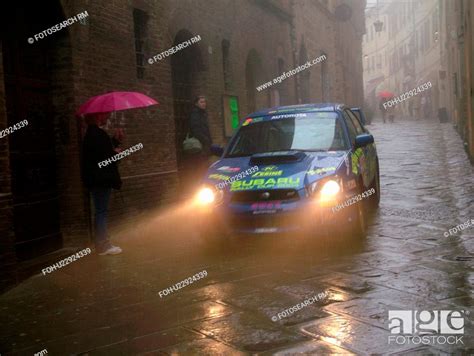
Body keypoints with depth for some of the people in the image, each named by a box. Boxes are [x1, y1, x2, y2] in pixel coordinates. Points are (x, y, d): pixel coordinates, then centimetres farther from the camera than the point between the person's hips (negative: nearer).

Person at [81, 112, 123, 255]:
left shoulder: (92, 133, 13)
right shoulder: (97, 134, -19)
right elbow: (103, 157, -25)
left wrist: (115, 140, 12)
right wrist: (115, 153, -8)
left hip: (95, 180, 10)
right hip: (101, 180, -10)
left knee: (101, 211, 15)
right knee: (102, 211, -4)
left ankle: (102, 244, 23)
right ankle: (103, 246, 2)